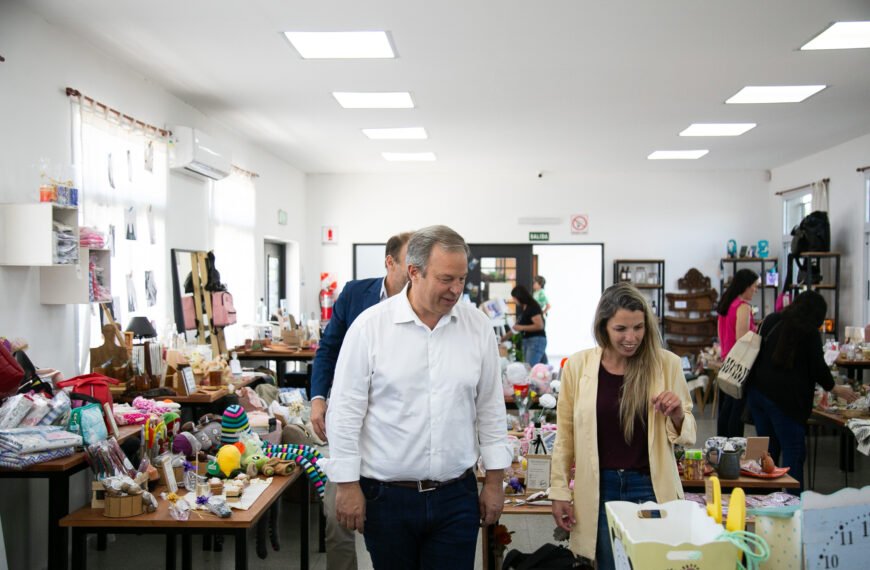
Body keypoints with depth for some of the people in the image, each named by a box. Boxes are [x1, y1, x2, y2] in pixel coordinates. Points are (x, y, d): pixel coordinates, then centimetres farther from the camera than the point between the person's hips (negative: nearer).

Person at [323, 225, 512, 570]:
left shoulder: (478, 327, 0)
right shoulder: (370, 326, -9)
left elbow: (490, 409, 7)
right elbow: (345, 412, -6)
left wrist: (494, 480, 7)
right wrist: (347, 485, -6)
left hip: (456, 497, 2)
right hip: (386, 496, -2)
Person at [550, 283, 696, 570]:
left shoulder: (667, 364, -6)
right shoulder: (578, 365, -6)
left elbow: (687, 436, 4)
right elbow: (565, 435, 3)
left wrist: (677, 415, -17)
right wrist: (559, 492, 3)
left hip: (651, 488, 0)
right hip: (598, 488, 1)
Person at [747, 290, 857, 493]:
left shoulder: (771, 321, 13)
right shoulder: (809, 332, -4)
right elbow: (818, 366, 0)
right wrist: (835, 389, 16)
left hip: (757, 391, 6)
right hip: (784, 398, -6)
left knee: (769, 449, 14)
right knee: (794, 453, -1)